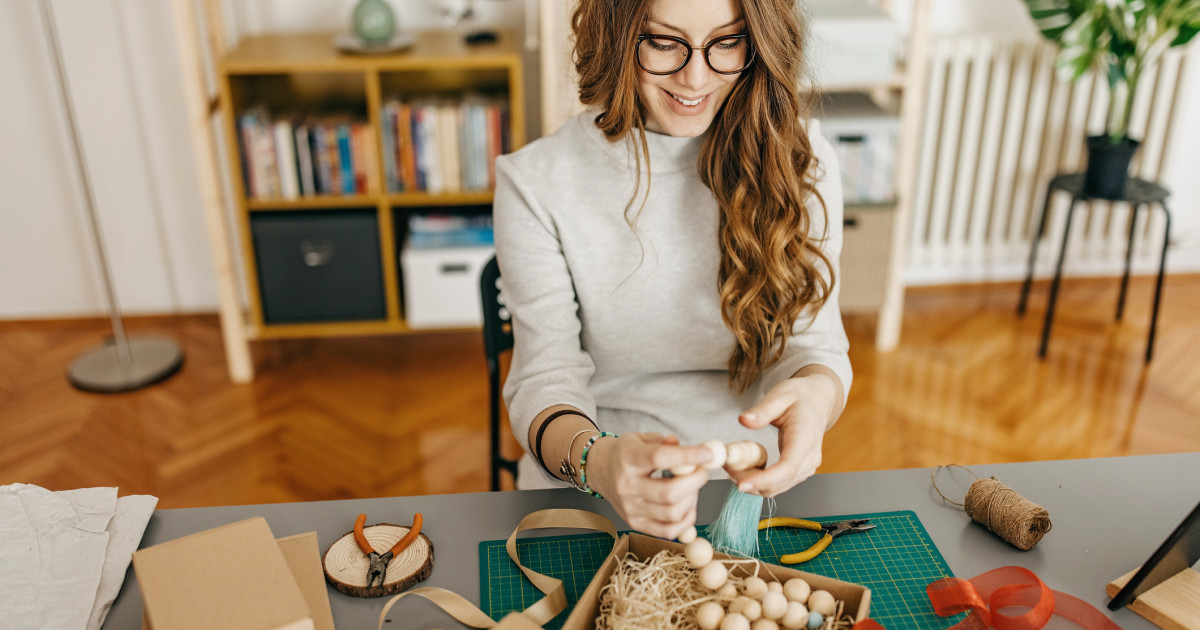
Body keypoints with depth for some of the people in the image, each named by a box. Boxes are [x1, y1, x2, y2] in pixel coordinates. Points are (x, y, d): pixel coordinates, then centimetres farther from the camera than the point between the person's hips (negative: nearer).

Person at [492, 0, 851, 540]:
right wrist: (594, 460, -32)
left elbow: (812, 340, -1)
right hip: (587, 495, -1)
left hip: (755, 486, 2)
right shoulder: (533, 184, -6)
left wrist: (818, 392, -27)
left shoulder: (800, 162, 0)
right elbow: (544, 374, -9)